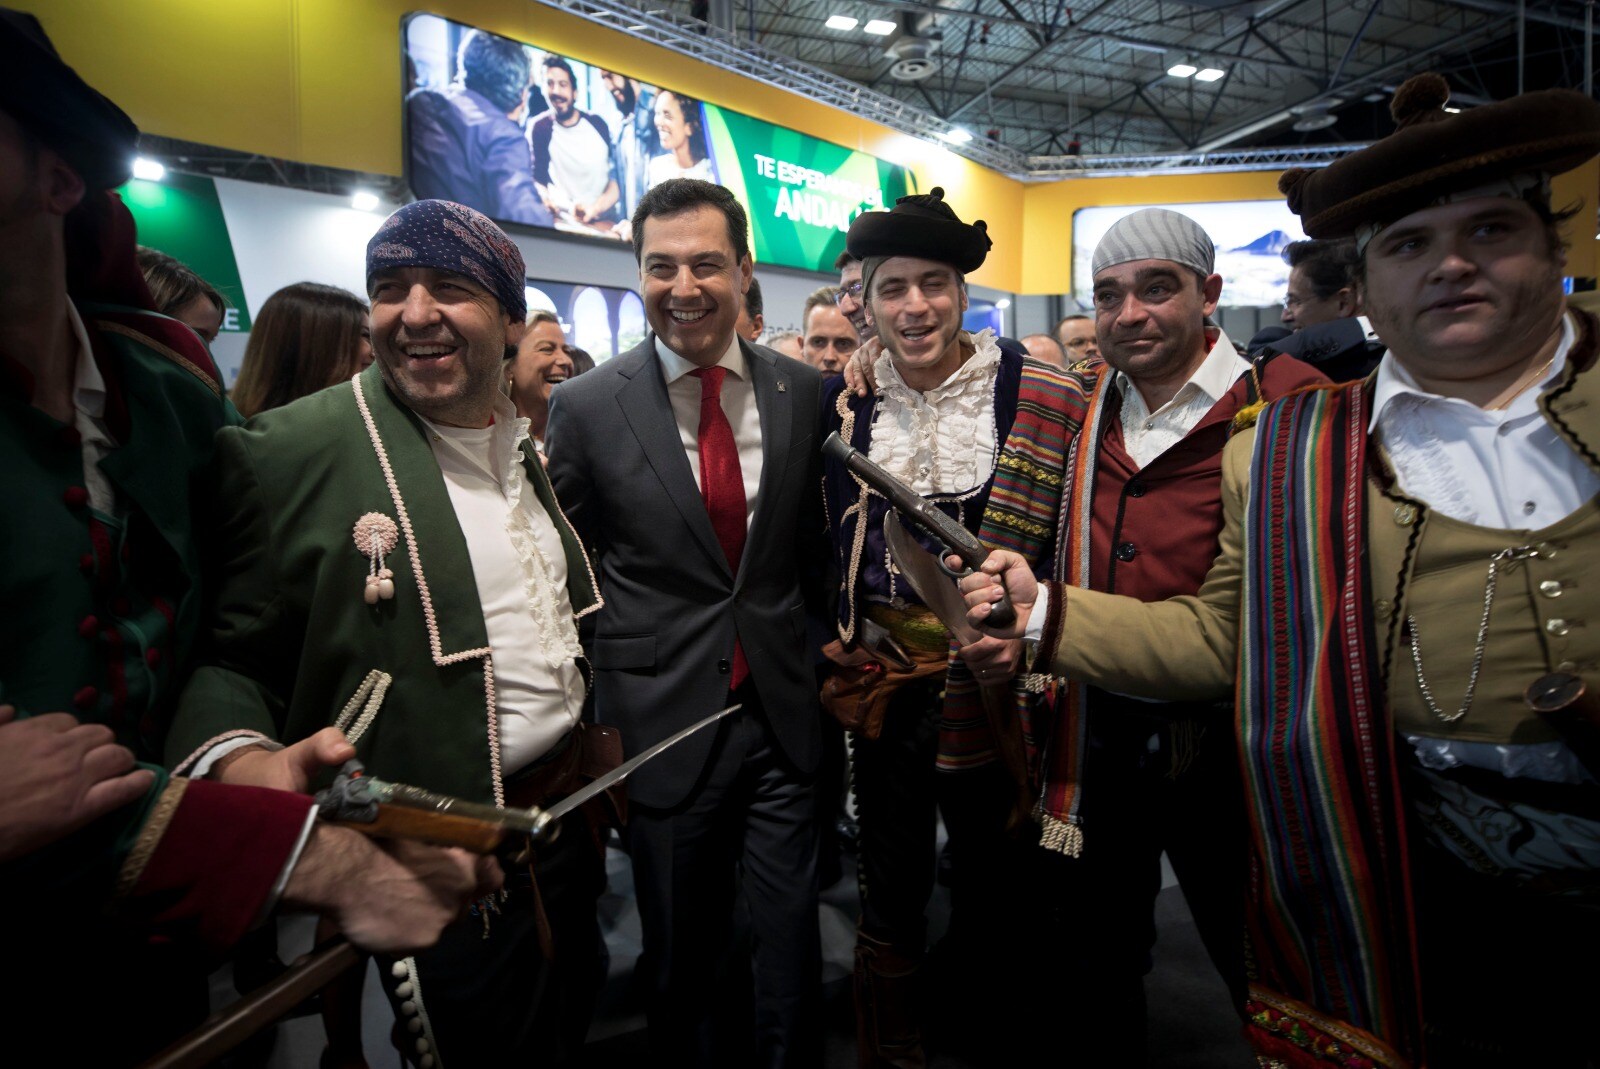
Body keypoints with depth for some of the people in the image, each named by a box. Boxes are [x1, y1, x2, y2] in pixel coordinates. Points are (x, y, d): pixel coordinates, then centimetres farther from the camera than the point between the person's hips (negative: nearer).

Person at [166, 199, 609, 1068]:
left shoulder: (542, 445, 4)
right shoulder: (285, 452, -15)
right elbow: (229, 660, -10)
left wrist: (601, 762, 12)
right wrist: (242, 763, -29)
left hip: (569, 823, 6)